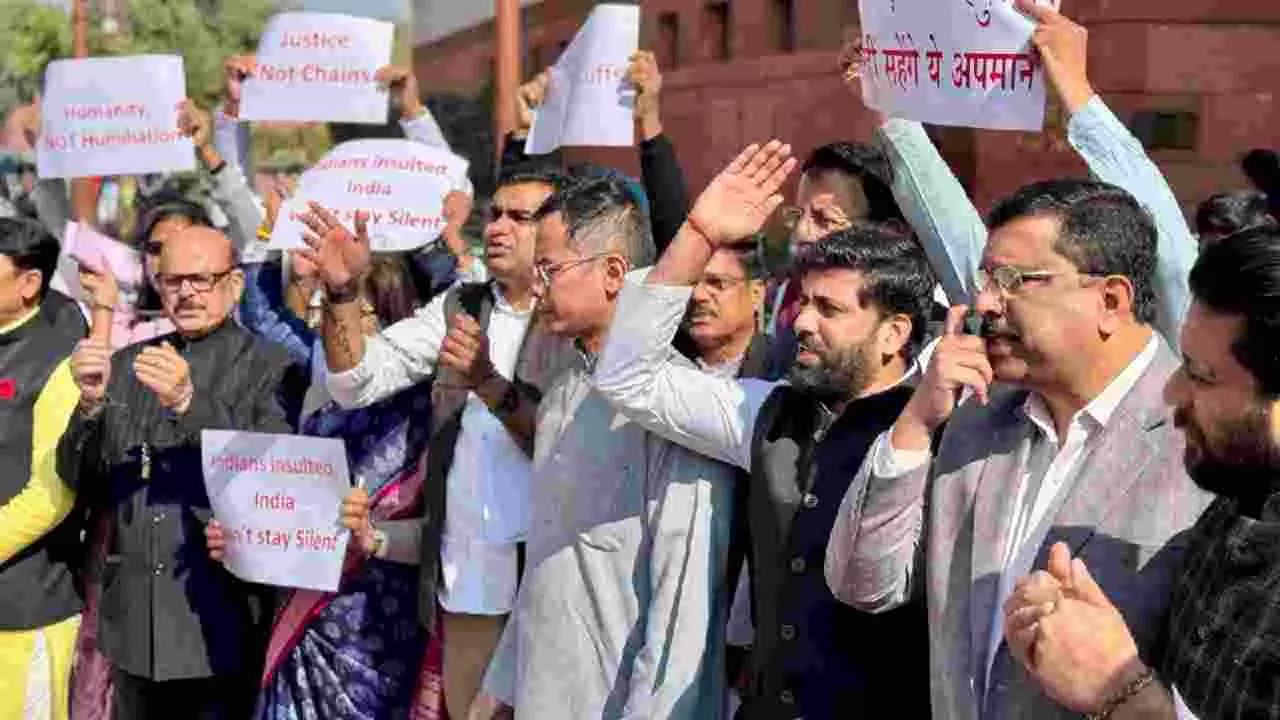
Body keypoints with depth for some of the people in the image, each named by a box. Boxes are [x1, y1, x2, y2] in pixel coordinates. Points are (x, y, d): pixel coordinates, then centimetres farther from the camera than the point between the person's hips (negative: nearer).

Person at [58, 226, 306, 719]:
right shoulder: (126, 365, 12)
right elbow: (78, 476, 8)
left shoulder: (271, 369, -3)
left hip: (220, 623, -4)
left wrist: (190, 402, -27)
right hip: (133, 618, 4)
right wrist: (91, 402, -12)